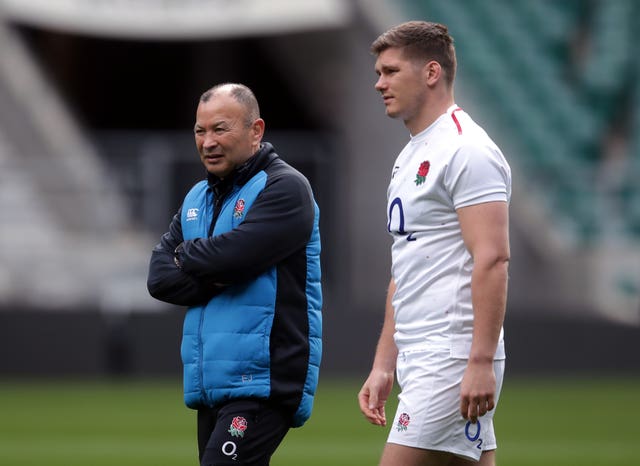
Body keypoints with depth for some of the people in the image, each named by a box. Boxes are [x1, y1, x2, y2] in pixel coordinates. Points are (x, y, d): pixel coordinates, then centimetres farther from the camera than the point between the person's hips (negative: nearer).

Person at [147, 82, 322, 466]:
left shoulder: (285, 188, -7)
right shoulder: (197, 199, 19)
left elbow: (232, 254, -21)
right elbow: (160, 277, 8)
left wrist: (187, 256, 0)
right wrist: (213, 279, -10)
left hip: (264, 383, -8)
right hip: (211, 384, 8)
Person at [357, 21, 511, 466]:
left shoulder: (467, 151, -11)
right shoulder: (411, 157, 20)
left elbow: (492, 259, -19)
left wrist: (481, 362, -25)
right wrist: (384, 366, 20)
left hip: (452, 360, -10)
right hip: (418, 360, 10)